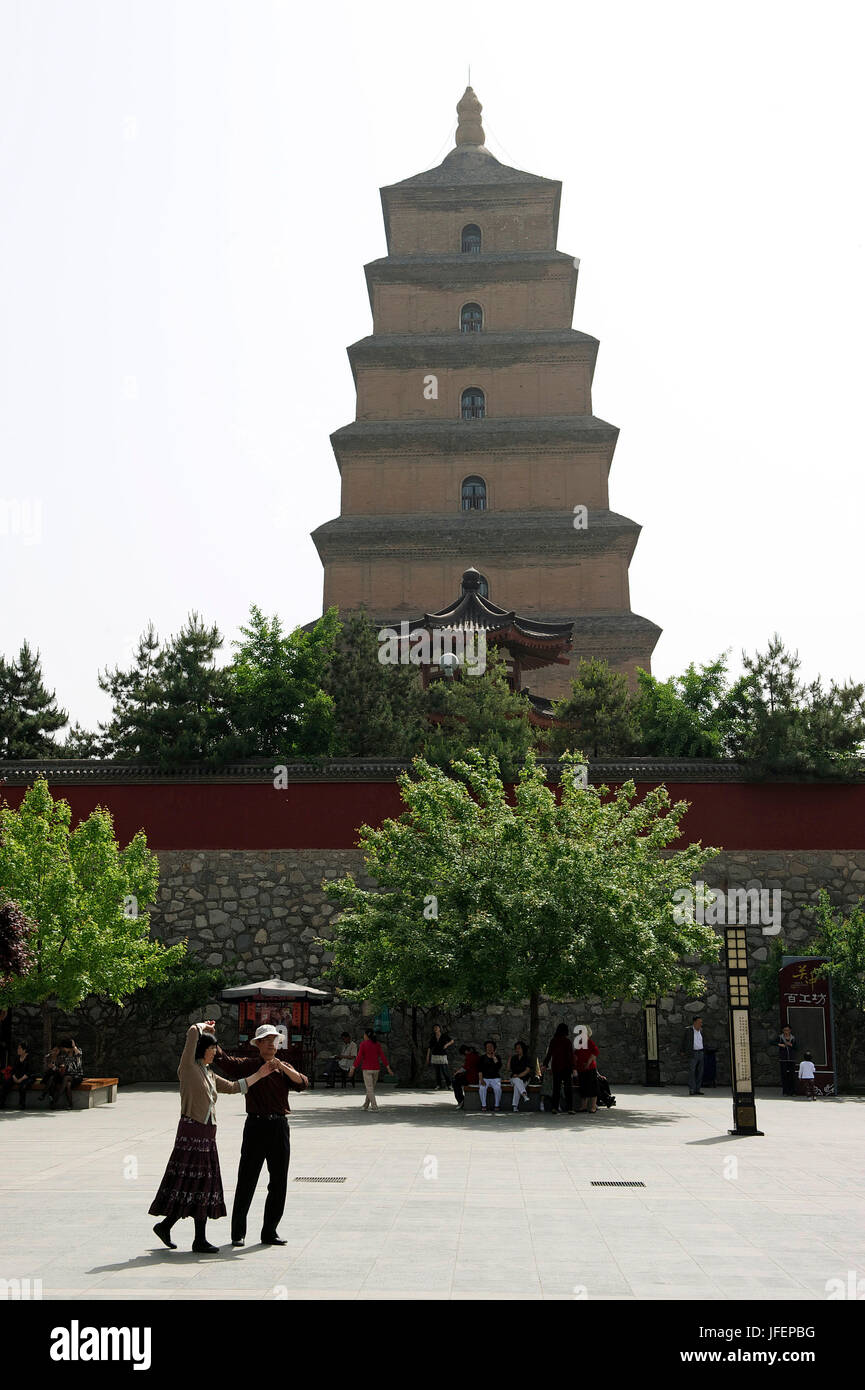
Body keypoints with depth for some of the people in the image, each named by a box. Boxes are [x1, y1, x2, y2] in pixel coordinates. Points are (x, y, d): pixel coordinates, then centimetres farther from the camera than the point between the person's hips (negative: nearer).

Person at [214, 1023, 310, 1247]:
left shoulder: (284, 1067, 11)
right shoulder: (248, 1065, 3)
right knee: (246, 1180, -1)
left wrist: (283, 1067, -18)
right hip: (256, 1125, -3)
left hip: (280, 1127, 3)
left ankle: (270, 1231, 18)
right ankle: (238, 1232, 11)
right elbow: (222, 1060, -9)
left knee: (279, 1182, 7)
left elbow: (302, 1083, -6)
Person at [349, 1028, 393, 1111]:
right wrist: (388, 1069, -4)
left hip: (367, 1069, -5)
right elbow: (382, 1056, -3)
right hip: (376, 1069, 5)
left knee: (369, 1089, -1)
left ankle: (374, 1107, -11)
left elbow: (359, 1058, -14)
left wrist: (353, 1069, -8)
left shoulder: (363, 1044, -11)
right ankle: (366, 1105, 23)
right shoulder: (377, 1044, 2)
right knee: (371, 1087, 17)